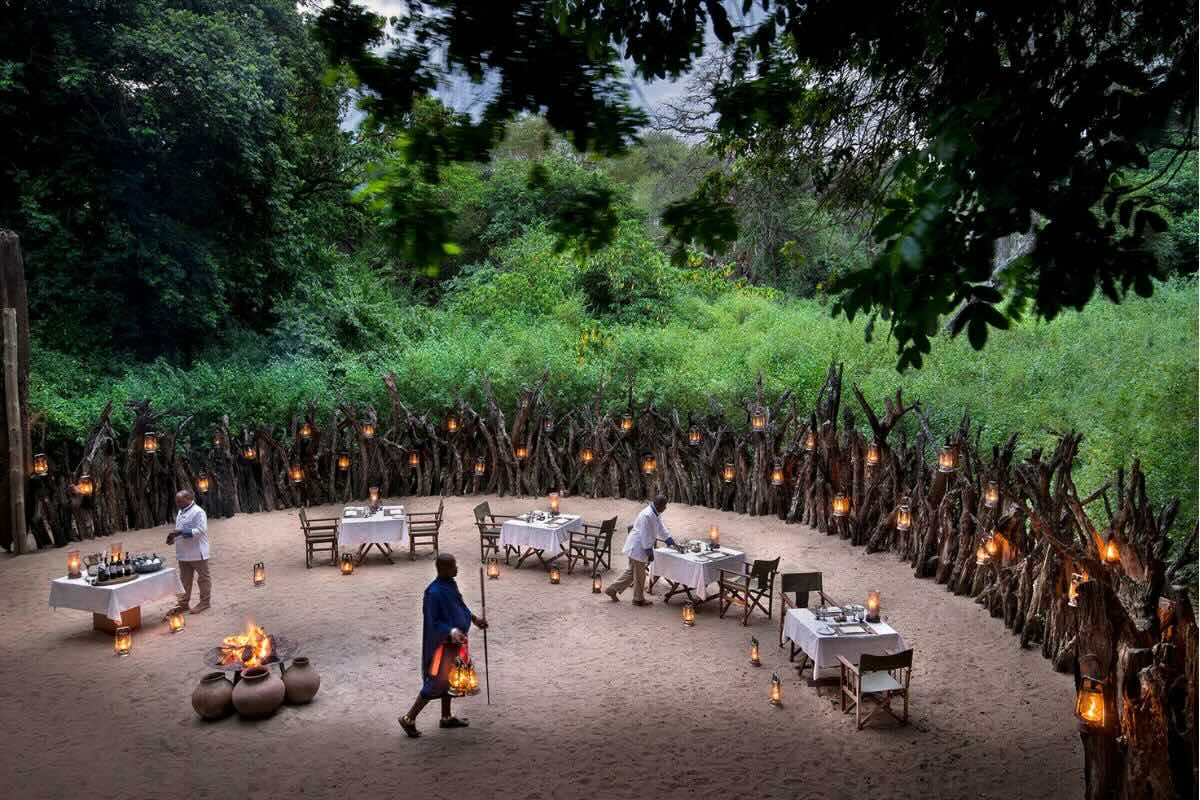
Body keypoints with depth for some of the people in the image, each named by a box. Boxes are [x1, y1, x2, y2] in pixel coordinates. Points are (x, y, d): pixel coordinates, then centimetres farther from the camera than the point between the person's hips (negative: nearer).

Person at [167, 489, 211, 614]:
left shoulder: (198, 512, -17)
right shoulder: (181, 512, 12)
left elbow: (200, 530, -24)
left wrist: (181, 532, -27)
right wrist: (174, 538, 2)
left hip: (197, 552, -9)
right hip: (183, 553, 9)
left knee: (203, 577, 5)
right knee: (185, 579, 17)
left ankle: (205, 602, 14)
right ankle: (184, 603, 26)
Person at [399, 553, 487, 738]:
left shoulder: (450, 584, 0)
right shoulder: (434, 592, -26)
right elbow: (433, 622, -23)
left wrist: (474, 619, 20)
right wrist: (451, 632, -36)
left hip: (454, 641, 9)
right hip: (443, 642, -9)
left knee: (450, 678, 20)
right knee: (438, 682, -3)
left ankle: (446, 717, 35)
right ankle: (409, 719, 10)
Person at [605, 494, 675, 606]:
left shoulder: (656, 514, 6)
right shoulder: (647, 515, -26)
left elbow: (661, 529, 15)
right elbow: (645, 535, -25)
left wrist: (672, 542, 14)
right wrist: (649, 551, -20)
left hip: (639, 547, 10)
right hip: (637, 547, -10)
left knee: (632, 571, 18)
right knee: (640, 574, 4)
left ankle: (612, 590, 25)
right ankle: (638, 599, 19)